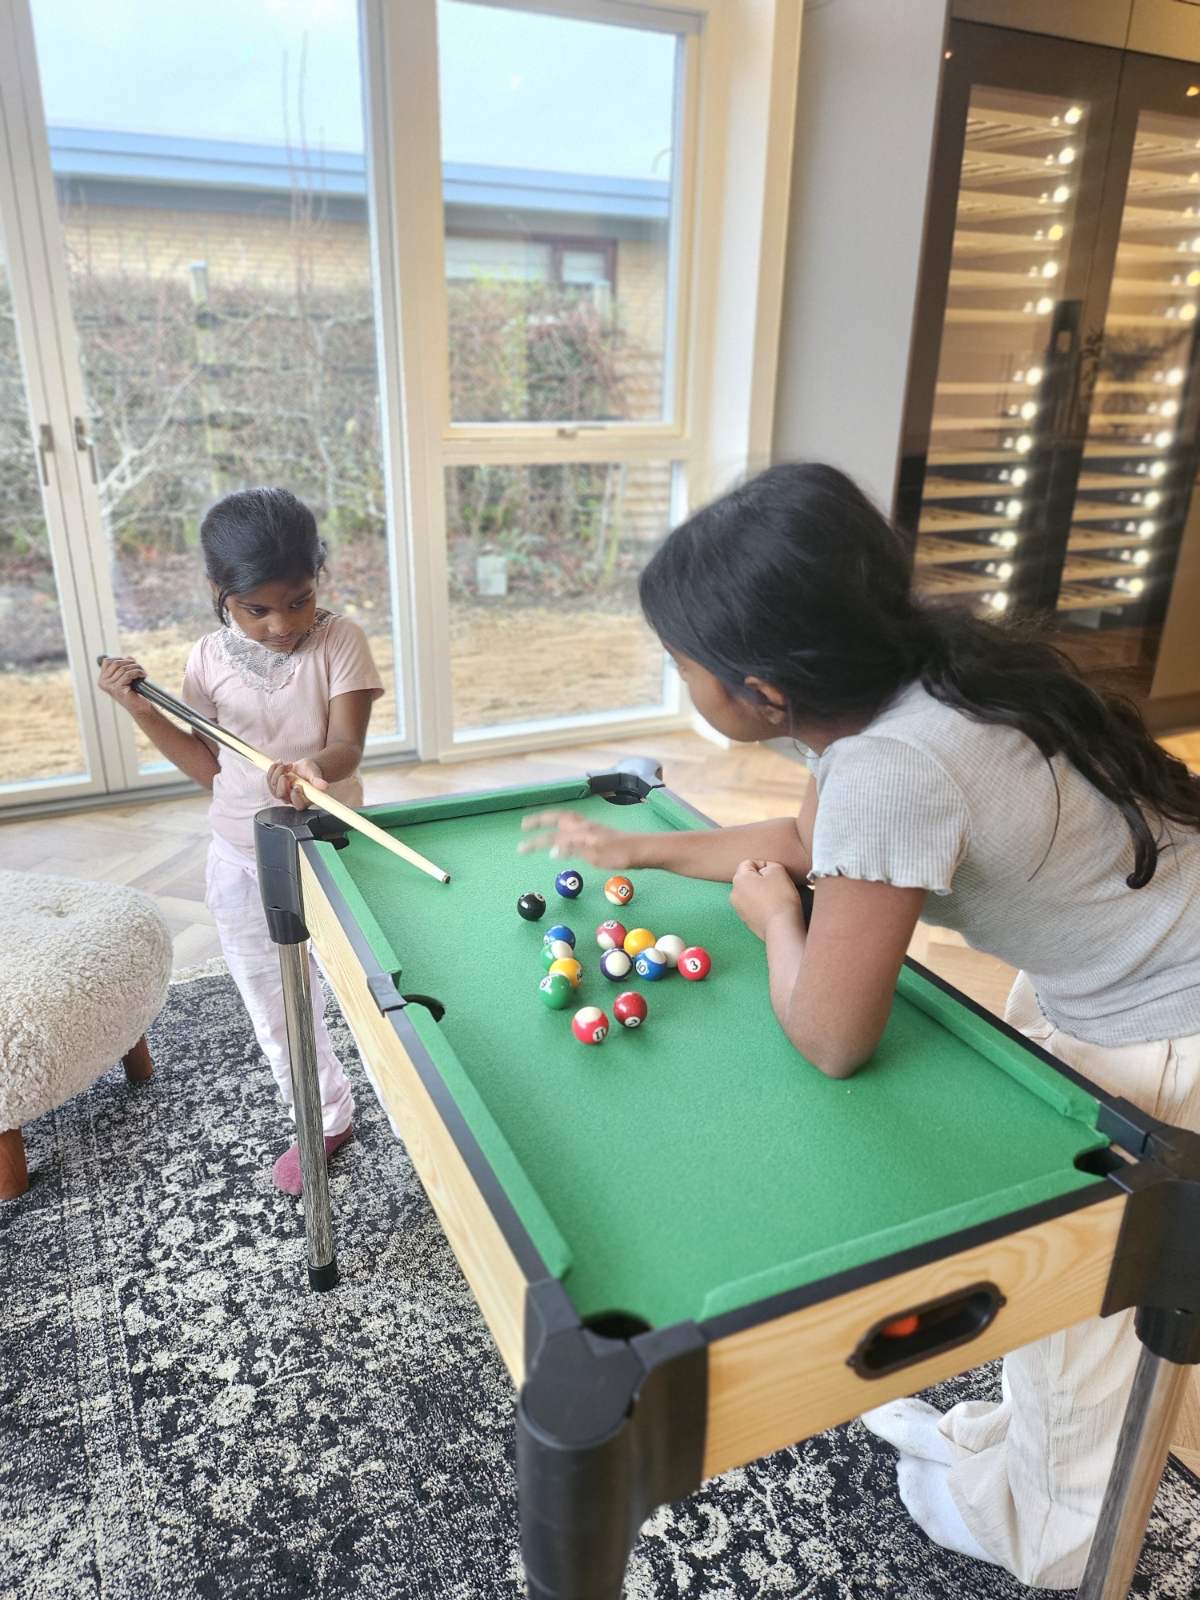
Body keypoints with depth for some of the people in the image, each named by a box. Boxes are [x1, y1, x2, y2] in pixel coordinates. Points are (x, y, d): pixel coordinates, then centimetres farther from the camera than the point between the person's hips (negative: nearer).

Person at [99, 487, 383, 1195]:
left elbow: (348, 748, -22)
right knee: (275, 1008, 15)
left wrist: (315, 767, -44)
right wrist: (143, 710, -7)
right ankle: (328, 1119, 38)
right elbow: (211, 766, 4)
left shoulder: (340, 640, -13)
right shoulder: (210, 659, -4)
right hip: (242, 861, 4)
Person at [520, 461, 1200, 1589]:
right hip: (1092, 973, 8)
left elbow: (831, 1039, -27)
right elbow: (808, 840, 9)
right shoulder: (891, 678, -11)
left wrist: (774, 917, -7)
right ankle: (1020, 1441, 44)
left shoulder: (891, 766, -39)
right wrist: (634, 848, 15)